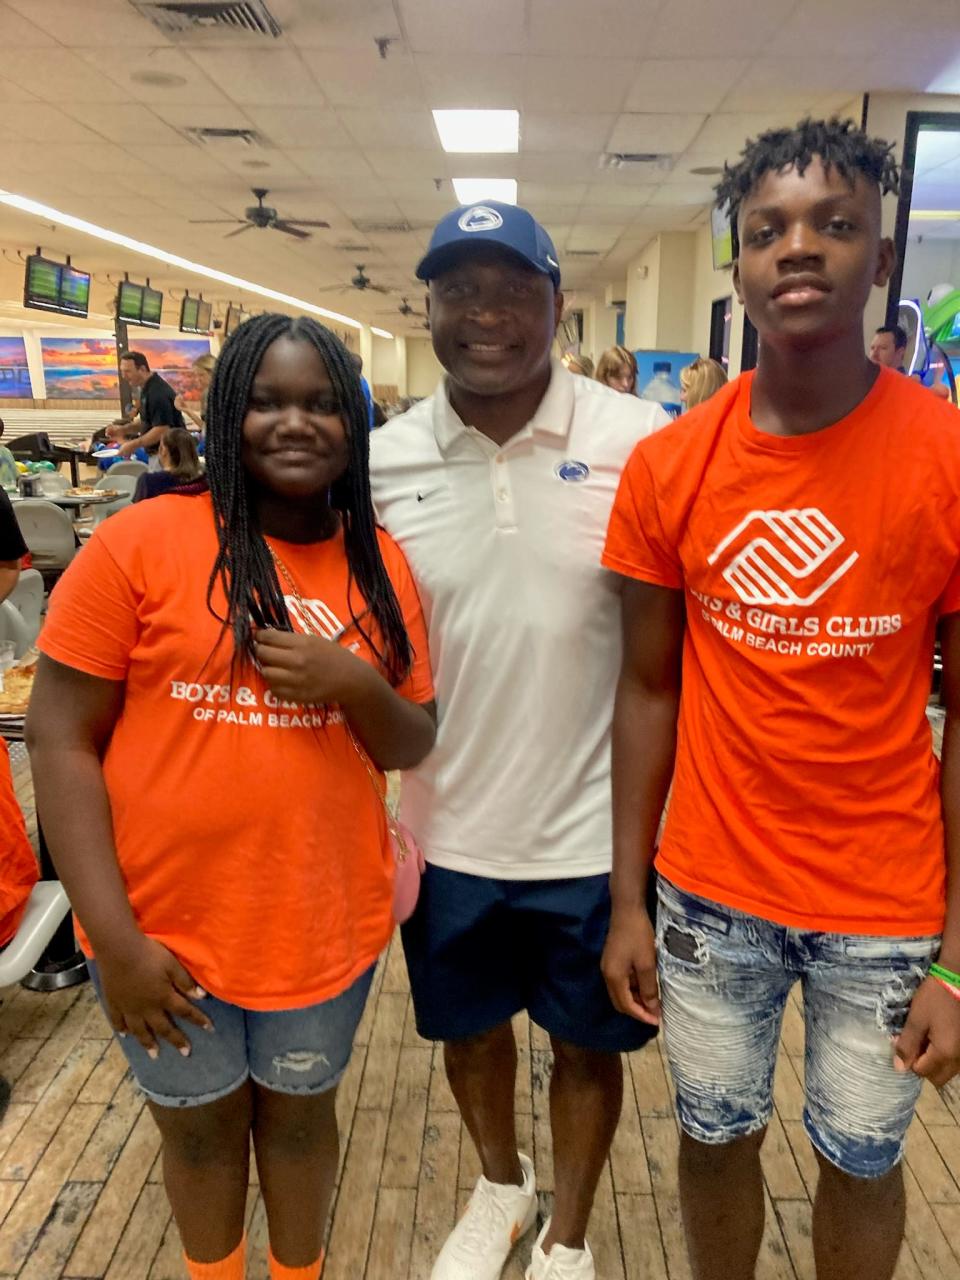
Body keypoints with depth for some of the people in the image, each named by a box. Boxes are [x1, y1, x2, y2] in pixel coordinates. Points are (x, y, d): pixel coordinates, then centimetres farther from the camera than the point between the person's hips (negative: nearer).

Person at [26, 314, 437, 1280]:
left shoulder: (380, 564, -1)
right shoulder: (139, 541, -12)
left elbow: (412, 747, 3)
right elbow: (59, 739, -10)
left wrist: (353, 684, -18)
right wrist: (114, 936, -14)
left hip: (325, 922, 2)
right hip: (164, 925, -2)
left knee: (299, 1113, 23)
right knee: (200, 1125, 22)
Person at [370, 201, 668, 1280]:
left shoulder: (644, 444, -11)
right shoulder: (382, 462, -4)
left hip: (595, 832, -2)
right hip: (447, 829, 3)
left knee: (586, 1044, 19)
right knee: (468, 1027, 24)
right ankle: (502, 1187, 56)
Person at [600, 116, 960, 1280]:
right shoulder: (667, 465, -7)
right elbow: (648, 690, -1)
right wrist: (627, 904, 0)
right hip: (710, 891, 2)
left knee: (860, 1159, 20)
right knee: (716, 1138, 20)